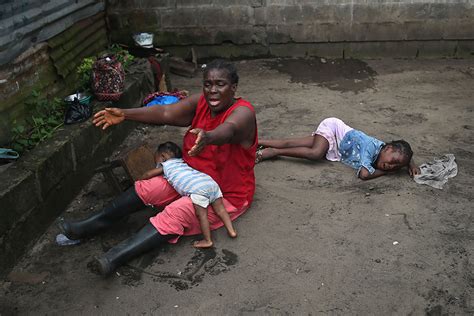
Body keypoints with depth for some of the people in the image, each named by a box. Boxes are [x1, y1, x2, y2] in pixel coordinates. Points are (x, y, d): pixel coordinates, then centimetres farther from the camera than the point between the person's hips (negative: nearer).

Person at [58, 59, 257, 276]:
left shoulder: (243, 112, -23)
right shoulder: (200, 103, -4)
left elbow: (228, 130, -47)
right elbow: (165, 113, -17)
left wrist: (207, 137, -70)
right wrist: (125, 114, -31)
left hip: (227, 193, -7)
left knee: (176, 213, -29)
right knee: (145, 189, -6)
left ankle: (115, 257, -33)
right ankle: (85, 228, 1)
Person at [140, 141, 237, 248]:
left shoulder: (165, 165, 19)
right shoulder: (182, 163, 36)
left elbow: (148, 174, 25)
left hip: (197, 188, -7)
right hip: (211, 182, 7)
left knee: (201, 214, -4)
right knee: (220, 209, 11)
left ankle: (207, 240, -4)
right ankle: (231, 231, 8)